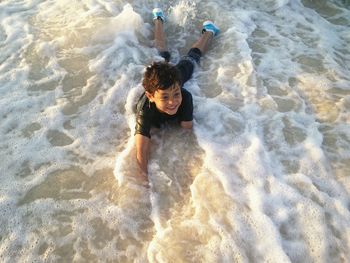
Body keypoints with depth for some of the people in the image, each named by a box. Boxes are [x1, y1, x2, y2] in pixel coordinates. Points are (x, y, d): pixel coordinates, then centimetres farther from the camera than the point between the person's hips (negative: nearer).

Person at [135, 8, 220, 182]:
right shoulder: (145, 110, -51)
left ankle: (209, 30, 58)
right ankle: (159, 18, 60)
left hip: (175, 73, -1)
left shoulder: (185, 97, -47)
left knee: (191, 58, 29)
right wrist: (145, 179, -65)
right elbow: (141, 153, -56)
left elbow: (187, 128, -31)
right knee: (162, 56, 31)